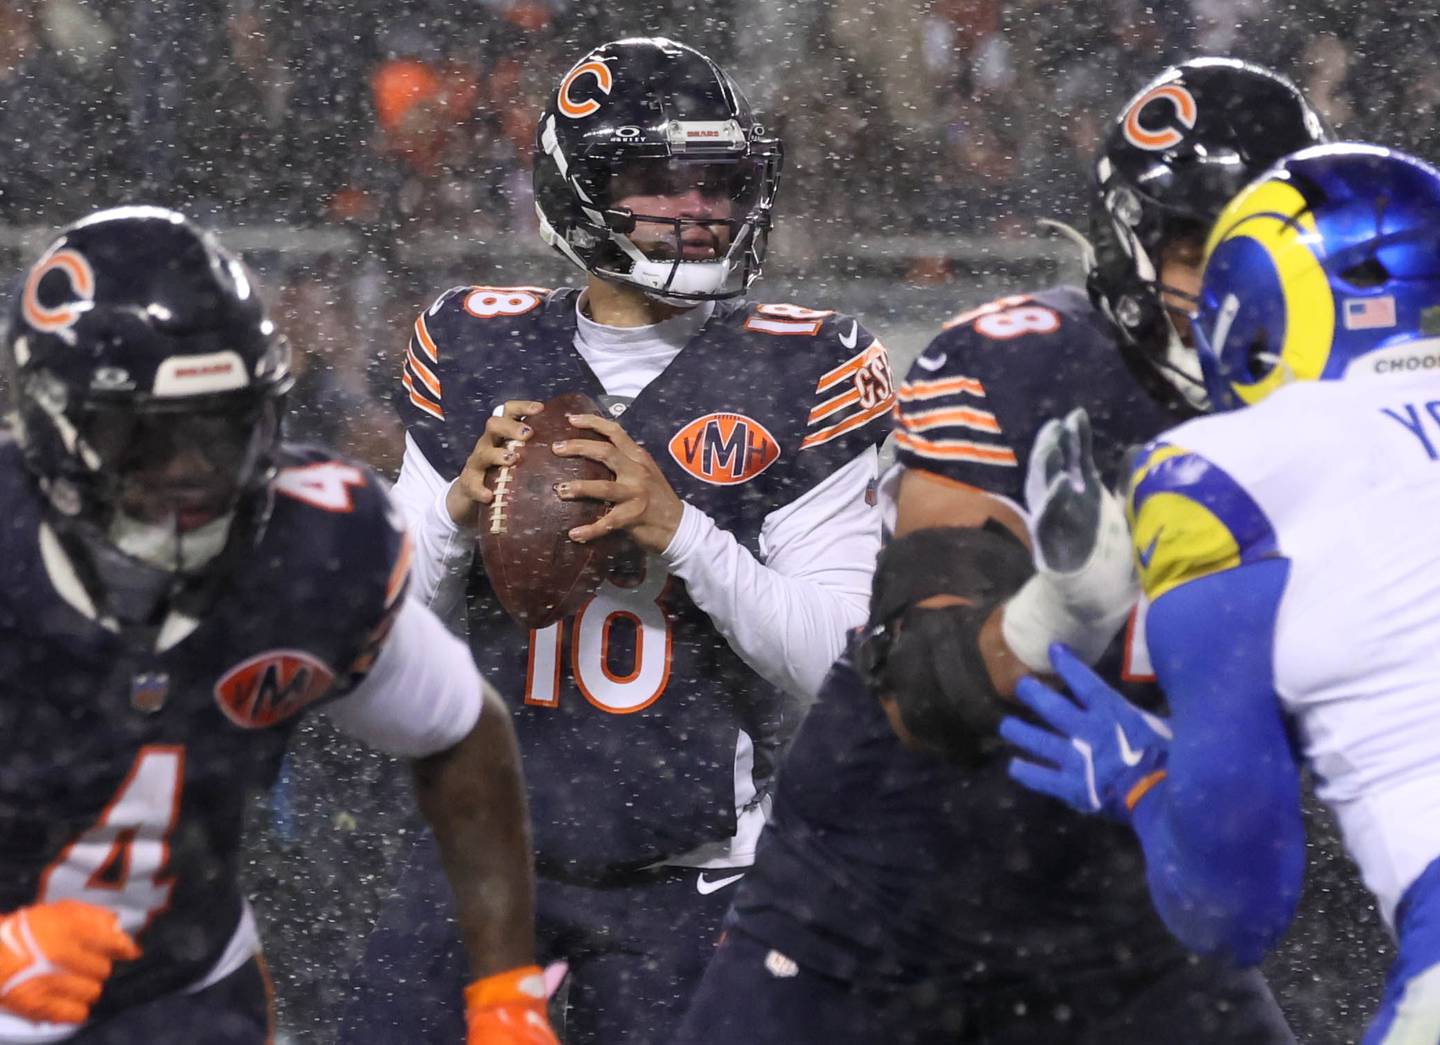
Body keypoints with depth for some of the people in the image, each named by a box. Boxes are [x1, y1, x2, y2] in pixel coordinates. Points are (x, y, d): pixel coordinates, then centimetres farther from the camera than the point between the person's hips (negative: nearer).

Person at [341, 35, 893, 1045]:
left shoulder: (799, 375, -6)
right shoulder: (479, 350, 3)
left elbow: (834, 660, -11)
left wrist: (678, 529, -23)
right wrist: (459, 505, -13)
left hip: (686, 874, -2)